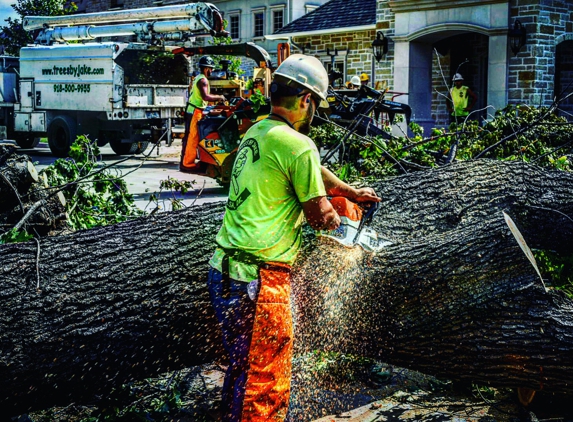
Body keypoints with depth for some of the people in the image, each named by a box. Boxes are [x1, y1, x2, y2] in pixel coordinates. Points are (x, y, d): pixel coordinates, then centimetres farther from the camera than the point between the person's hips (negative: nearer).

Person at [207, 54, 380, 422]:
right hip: (259, 281, -9)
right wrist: (335, 219, 15)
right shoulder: (298, 145, -15)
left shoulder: (256, 132, 12)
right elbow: (321, 216, -7)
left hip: (225, 271, 9)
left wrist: (352, 192, 33)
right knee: (265, 385, 2)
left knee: (243, 368, 23)